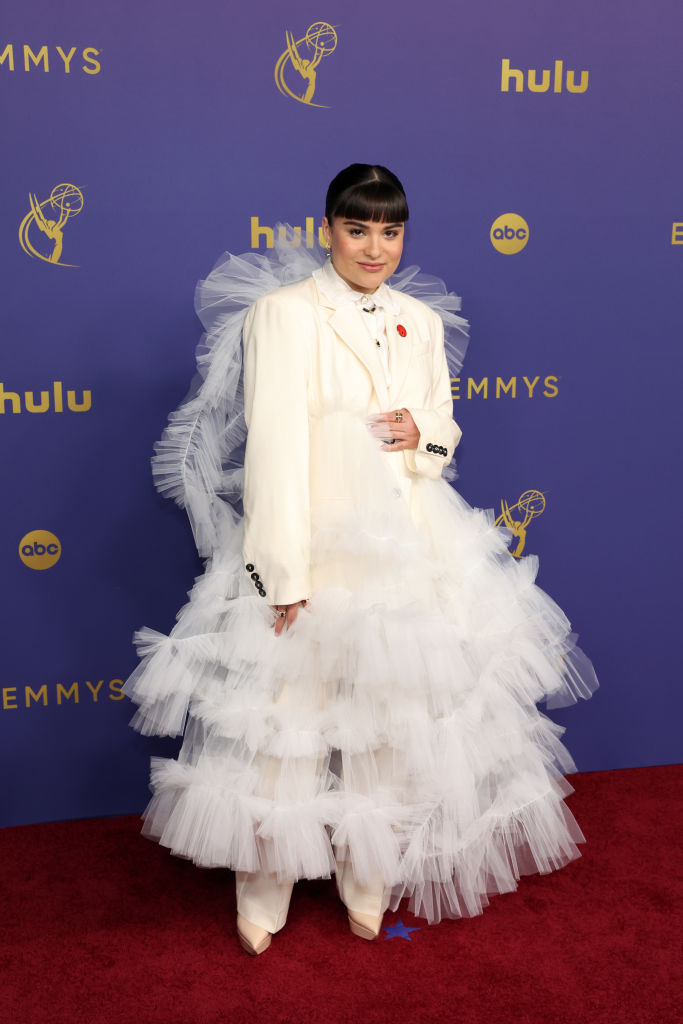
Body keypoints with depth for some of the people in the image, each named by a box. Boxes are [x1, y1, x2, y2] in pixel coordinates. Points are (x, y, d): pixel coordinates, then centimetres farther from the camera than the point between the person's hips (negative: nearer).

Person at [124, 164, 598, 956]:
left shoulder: (422, 319, 10)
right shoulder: (282, 312, -7)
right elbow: (274, 443, -14)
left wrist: (423, 432, -6)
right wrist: (286, 576, -20)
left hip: (408, 547, 5)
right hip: (312, 544, -5)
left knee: (389, 713, 12)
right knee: (289, 717, 2)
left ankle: (369, 881, 31)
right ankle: (264, 897, 24)